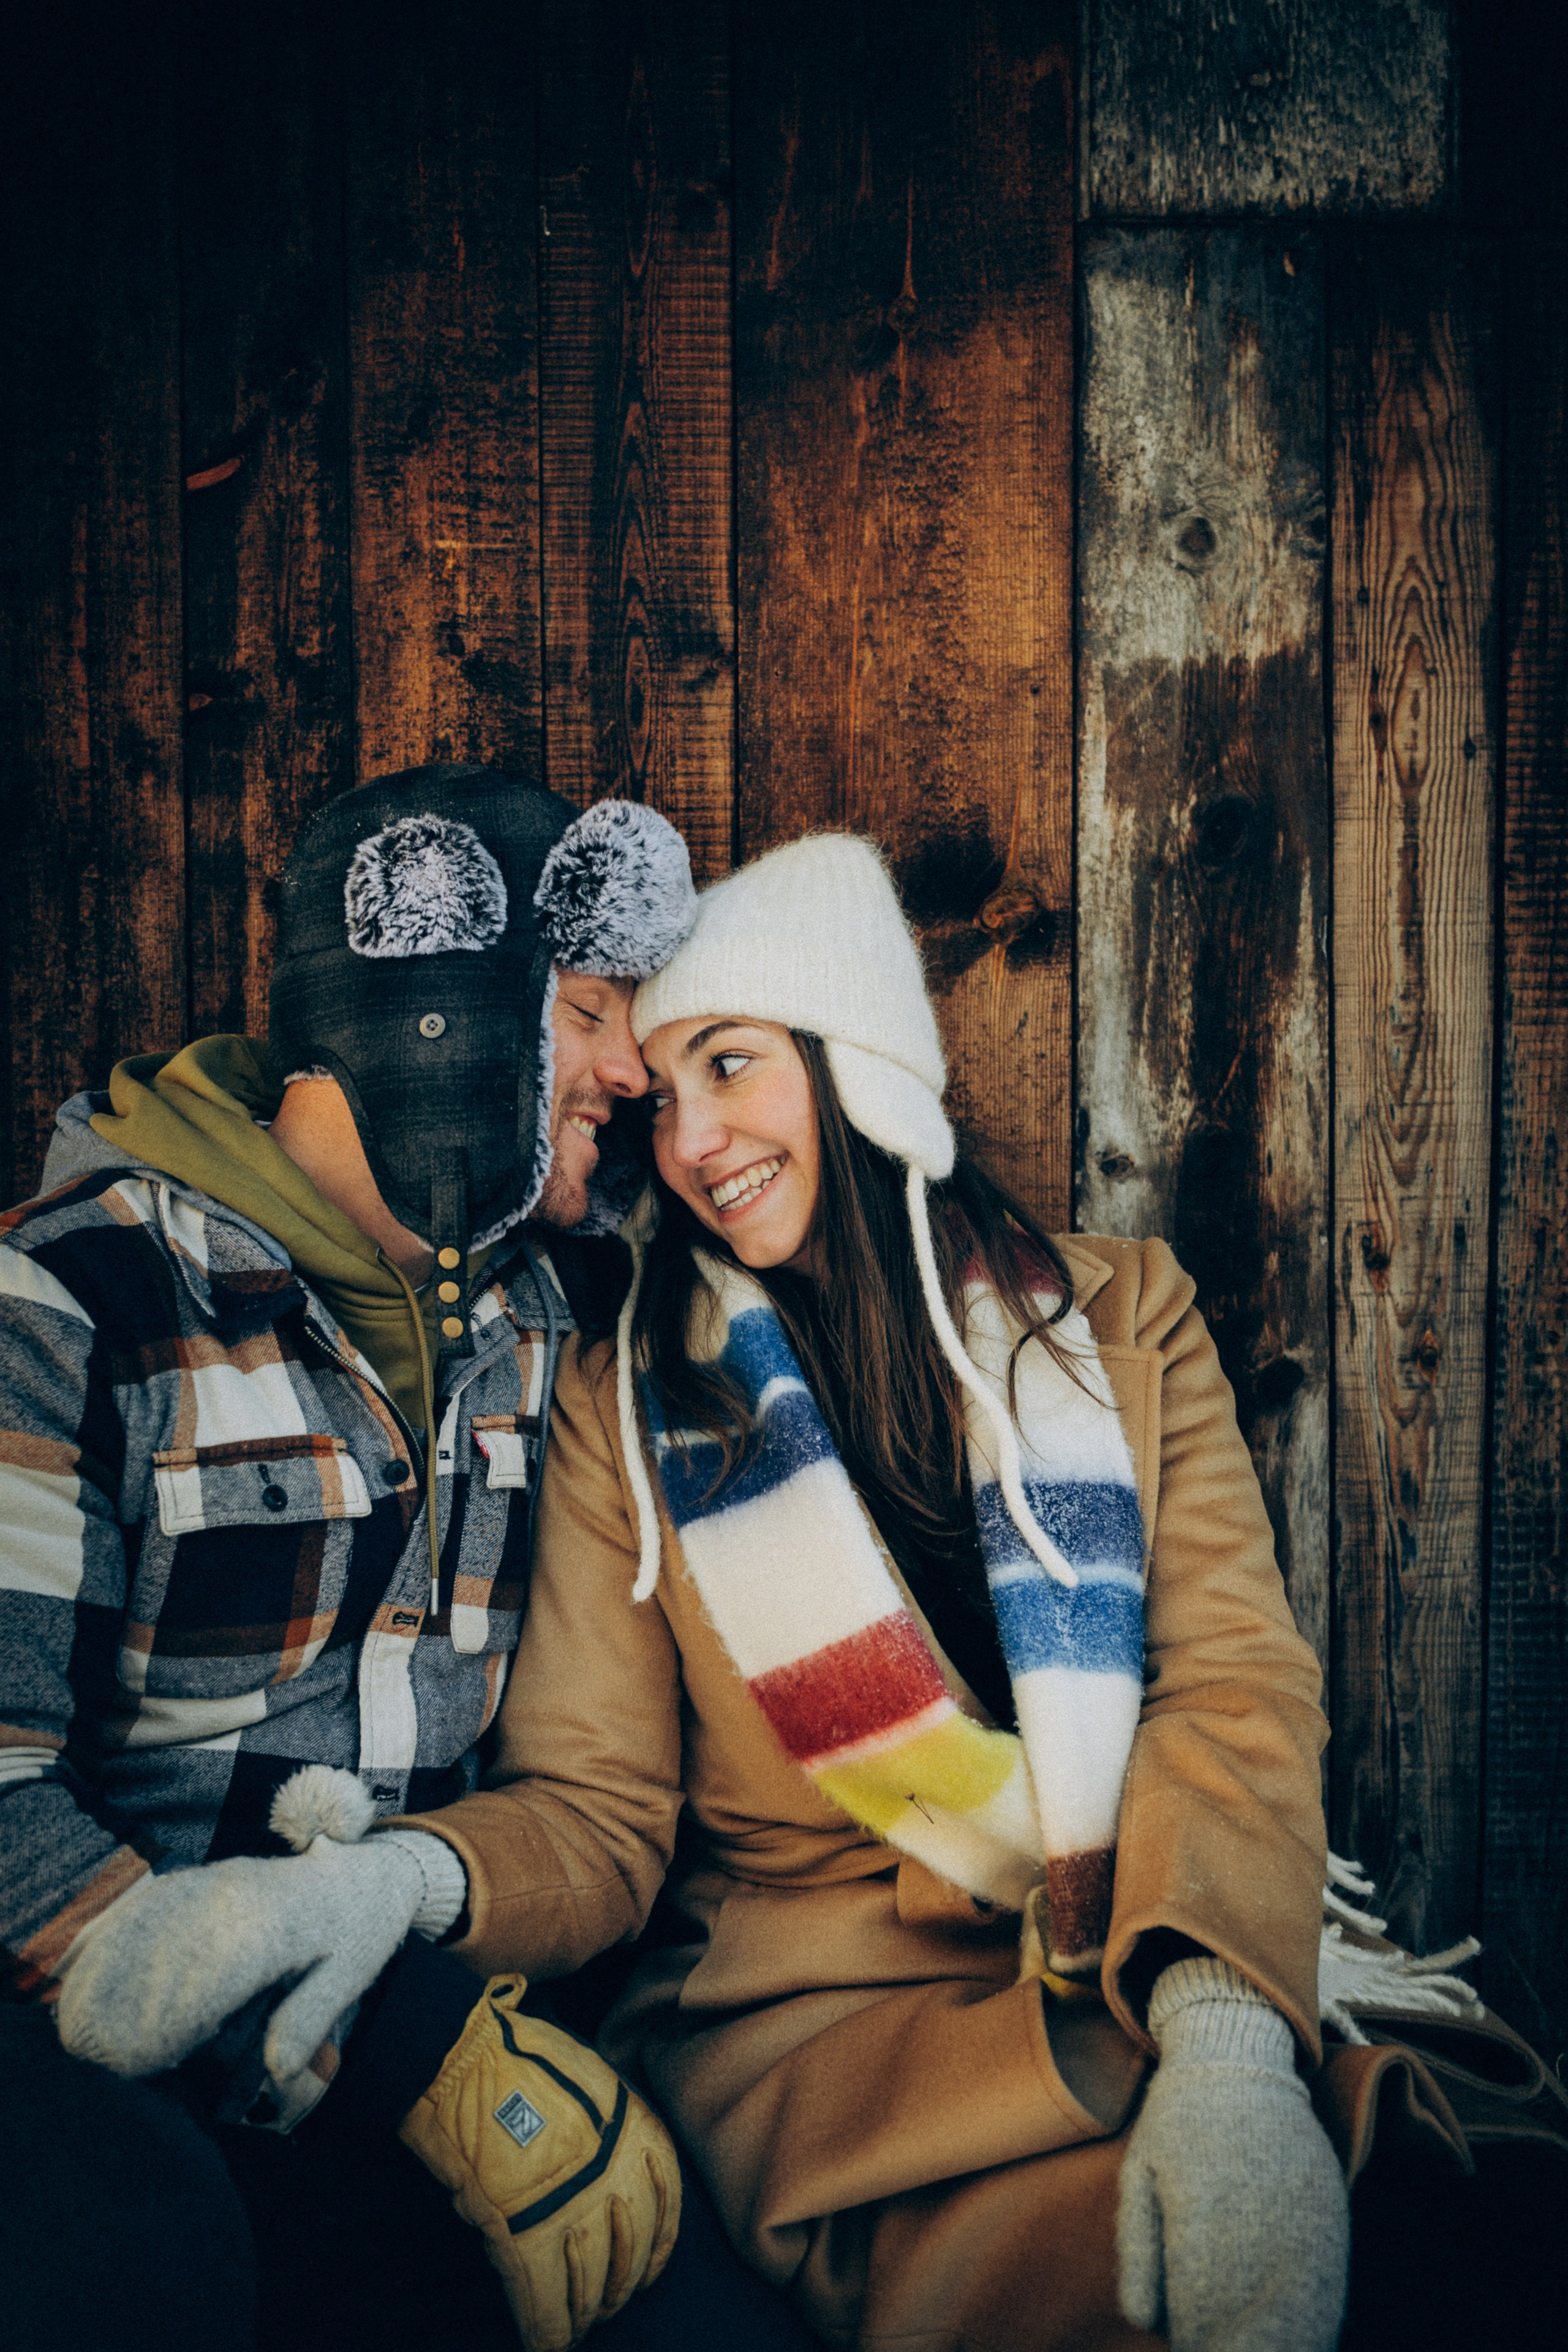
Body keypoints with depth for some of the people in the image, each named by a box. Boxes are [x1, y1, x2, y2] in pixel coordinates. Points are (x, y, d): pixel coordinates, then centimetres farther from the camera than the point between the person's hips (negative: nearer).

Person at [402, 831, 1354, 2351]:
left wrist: (1227, 2038, -23)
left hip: (1165, 1982, 3)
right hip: (814, 2009, -2)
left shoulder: (1119, 1317, 8)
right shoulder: (626, 1401, 5)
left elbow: (1233, 1683, -4)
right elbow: (593, 1812, 0)